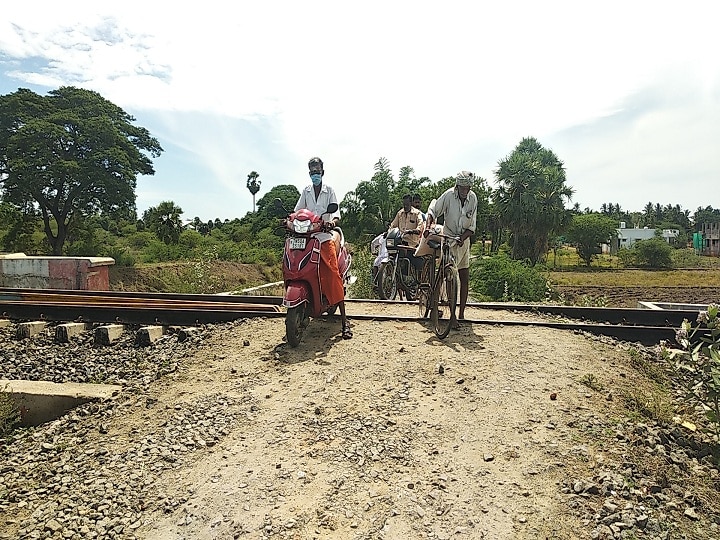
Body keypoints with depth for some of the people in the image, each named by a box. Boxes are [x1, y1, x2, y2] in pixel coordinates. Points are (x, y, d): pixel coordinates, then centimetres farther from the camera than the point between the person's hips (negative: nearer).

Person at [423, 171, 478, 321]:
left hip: (463, 241, 3)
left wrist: (462, 238, -21)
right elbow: (433, 211, -10)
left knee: (465, 279, 3)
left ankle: (461, 314, 11)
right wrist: (428, 226, -27)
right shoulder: (449, 195, -16)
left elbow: (472, 226, -6)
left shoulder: (473, 198, -8)